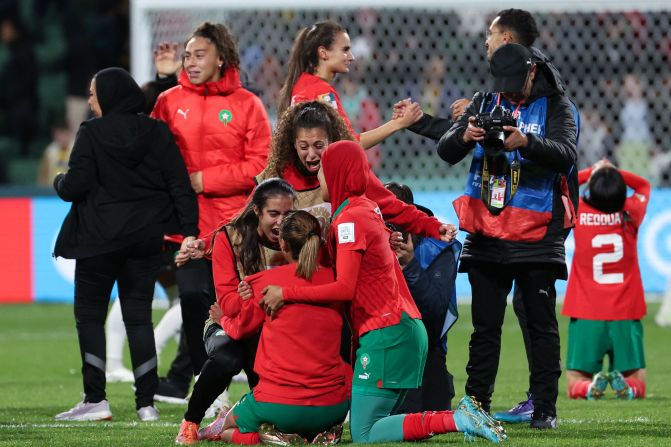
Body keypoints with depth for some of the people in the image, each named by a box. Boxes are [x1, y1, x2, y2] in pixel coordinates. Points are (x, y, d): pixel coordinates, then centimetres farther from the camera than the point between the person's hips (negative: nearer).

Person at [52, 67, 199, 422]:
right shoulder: (157, 133, 2)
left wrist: (58, 181, 11)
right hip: (145, 240, 4)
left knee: (89, 315, 6)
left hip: (100, 239, -4)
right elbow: (180, 184, -2)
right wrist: (189, 230, -1)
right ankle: (146, 403, 3)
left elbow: (74, 188, -11)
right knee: (139, 316, 9)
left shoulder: (92, 134, -9)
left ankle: (95, 400, 0)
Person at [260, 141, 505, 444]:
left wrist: (286, 293, -13)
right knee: (367, 426, 11)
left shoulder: (350, 219, -12)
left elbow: (344, 288, -17)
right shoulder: (368, 208, 15)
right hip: (404, 328, 9)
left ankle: (459, 421, -15)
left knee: (364, 435, -11)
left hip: (385, 335, -9)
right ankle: (463, 417, 5)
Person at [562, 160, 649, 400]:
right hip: (626, 317, 1)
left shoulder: (579, 213, -5)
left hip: (586, 318, -1)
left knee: (576, 386, 7)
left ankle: (590, 387, -26)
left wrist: (591, 172, 13)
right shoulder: (631, 214, -2)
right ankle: (626, 386, -27)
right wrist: (615, 173, 9)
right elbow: (644, 185, 21)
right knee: (637, 388, 6)